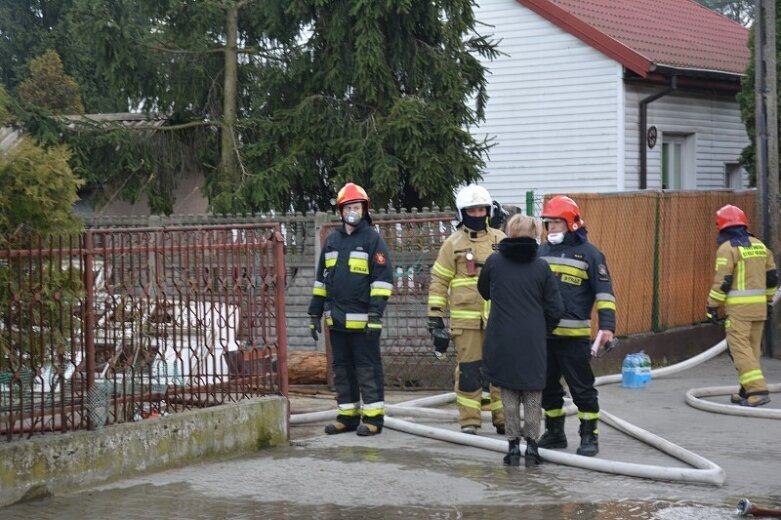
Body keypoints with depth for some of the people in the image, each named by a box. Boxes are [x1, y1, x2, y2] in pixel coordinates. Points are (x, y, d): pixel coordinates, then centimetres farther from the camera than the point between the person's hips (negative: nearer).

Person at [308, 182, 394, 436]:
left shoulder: (372, 239, -3)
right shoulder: (332, 240, 15)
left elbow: (383, 278, -9)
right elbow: (321, 279, 20)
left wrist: (376, 314, -16)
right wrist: (315, 313, 16)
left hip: (361, 319, -6)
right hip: (336, 319, 6)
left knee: (368, 367, -2)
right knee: (342, 368, 10)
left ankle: (373, 417, 2)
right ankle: (348, 416, 18)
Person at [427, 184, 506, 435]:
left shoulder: (500, 240, 11)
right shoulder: (453, 243, 4)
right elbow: (439, 281, 4)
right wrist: (435, 317, -2)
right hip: (465, 318, -2)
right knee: (468, 369, 0)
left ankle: (502, 417, 15)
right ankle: (469, 420, 7)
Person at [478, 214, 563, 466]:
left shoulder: (494, 262, -2)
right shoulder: (541, 267, -3)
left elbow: (484, 291, 17)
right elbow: (555, 308, 0)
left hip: (502, 340, 0)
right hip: (533, 341, 0)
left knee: (509, 395, 8)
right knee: (533, 395, 9)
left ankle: (513, 446, 8)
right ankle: (531, 446, 9)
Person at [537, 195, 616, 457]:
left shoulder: (588, 253, -4)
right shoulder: (542, 252, 12)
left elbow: (604, 291, -5)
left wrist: (607, 325, -14)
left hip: (573, 334, -6)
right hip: (542, 332, 6)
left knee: (582, 388, -1)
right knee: (548, 386, 13)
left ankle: (589, 436, 7)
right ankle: (554, 433, 24)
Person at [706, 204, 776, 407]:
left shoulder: (727, 248, -9)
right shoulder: (759, 245, 13)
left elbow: (722, 281, -14)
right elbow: (772, 276, 16)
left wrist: (712, 306, -8)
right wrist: (768, 300, 26)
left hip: (738, 307, -7)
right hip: (759, 306, 7)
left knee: (739, 347, -7)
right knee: (753, 347, 13)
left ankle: (757, 389, -17)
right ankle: (747, 391, 19)